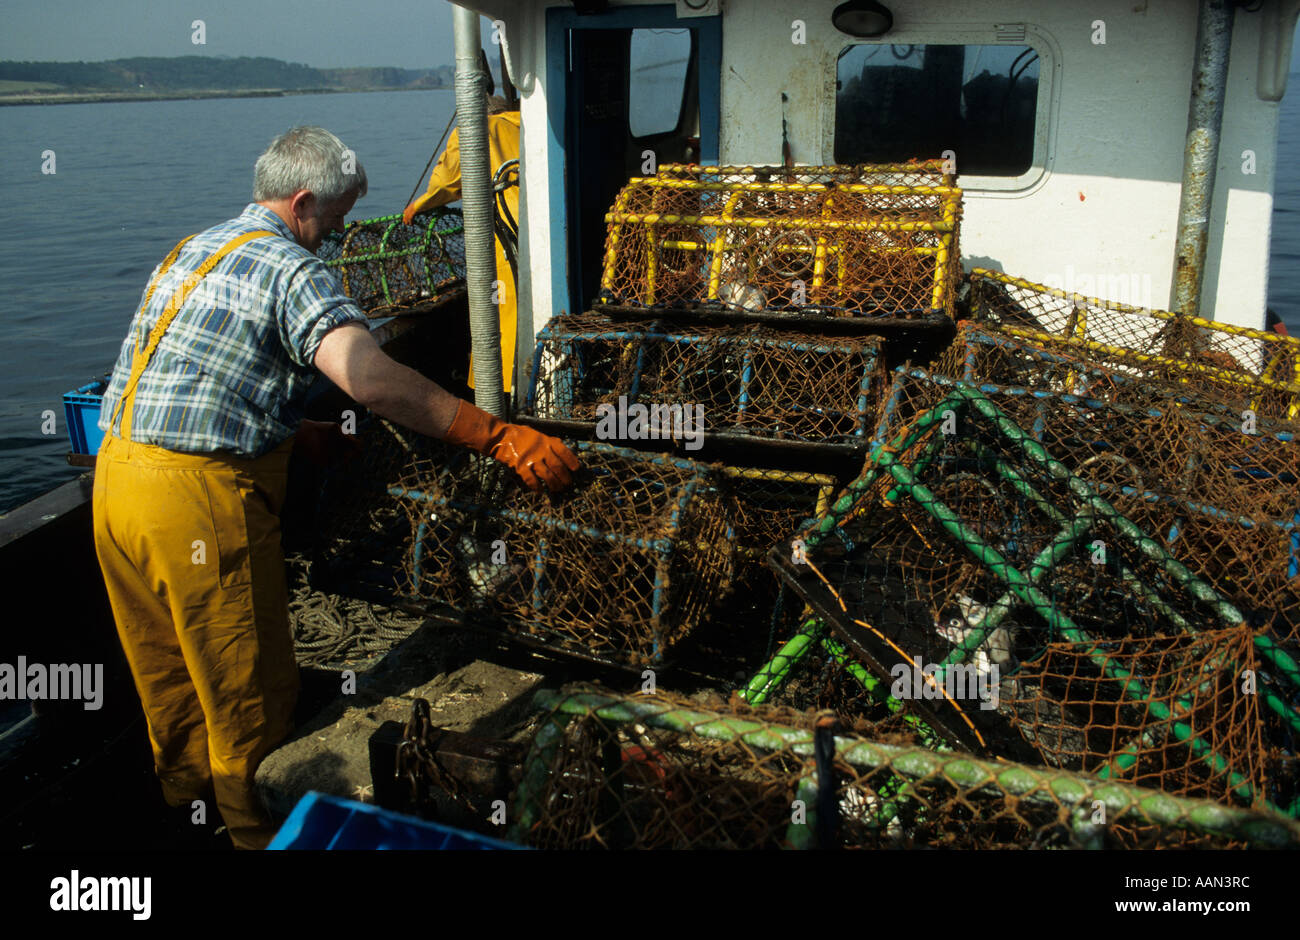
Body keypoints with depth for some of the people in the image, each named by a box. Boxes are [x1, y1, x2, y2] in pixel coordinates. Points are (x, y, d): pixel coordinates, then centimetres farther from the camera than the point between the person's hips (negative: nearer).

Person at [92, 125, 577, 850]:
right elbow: (373, 382, -28)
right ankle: (263, 829, 25)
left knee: (167, 667, 24)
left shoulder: (191, 249, 17)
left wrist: (295, 433, 21)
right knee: (248, 681, 9)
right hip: (199, 498, -9)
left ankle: (192, 791, 44)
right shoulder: (289, 268, -12)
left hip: (117, 474, 9)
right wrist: (499, 437, -27)